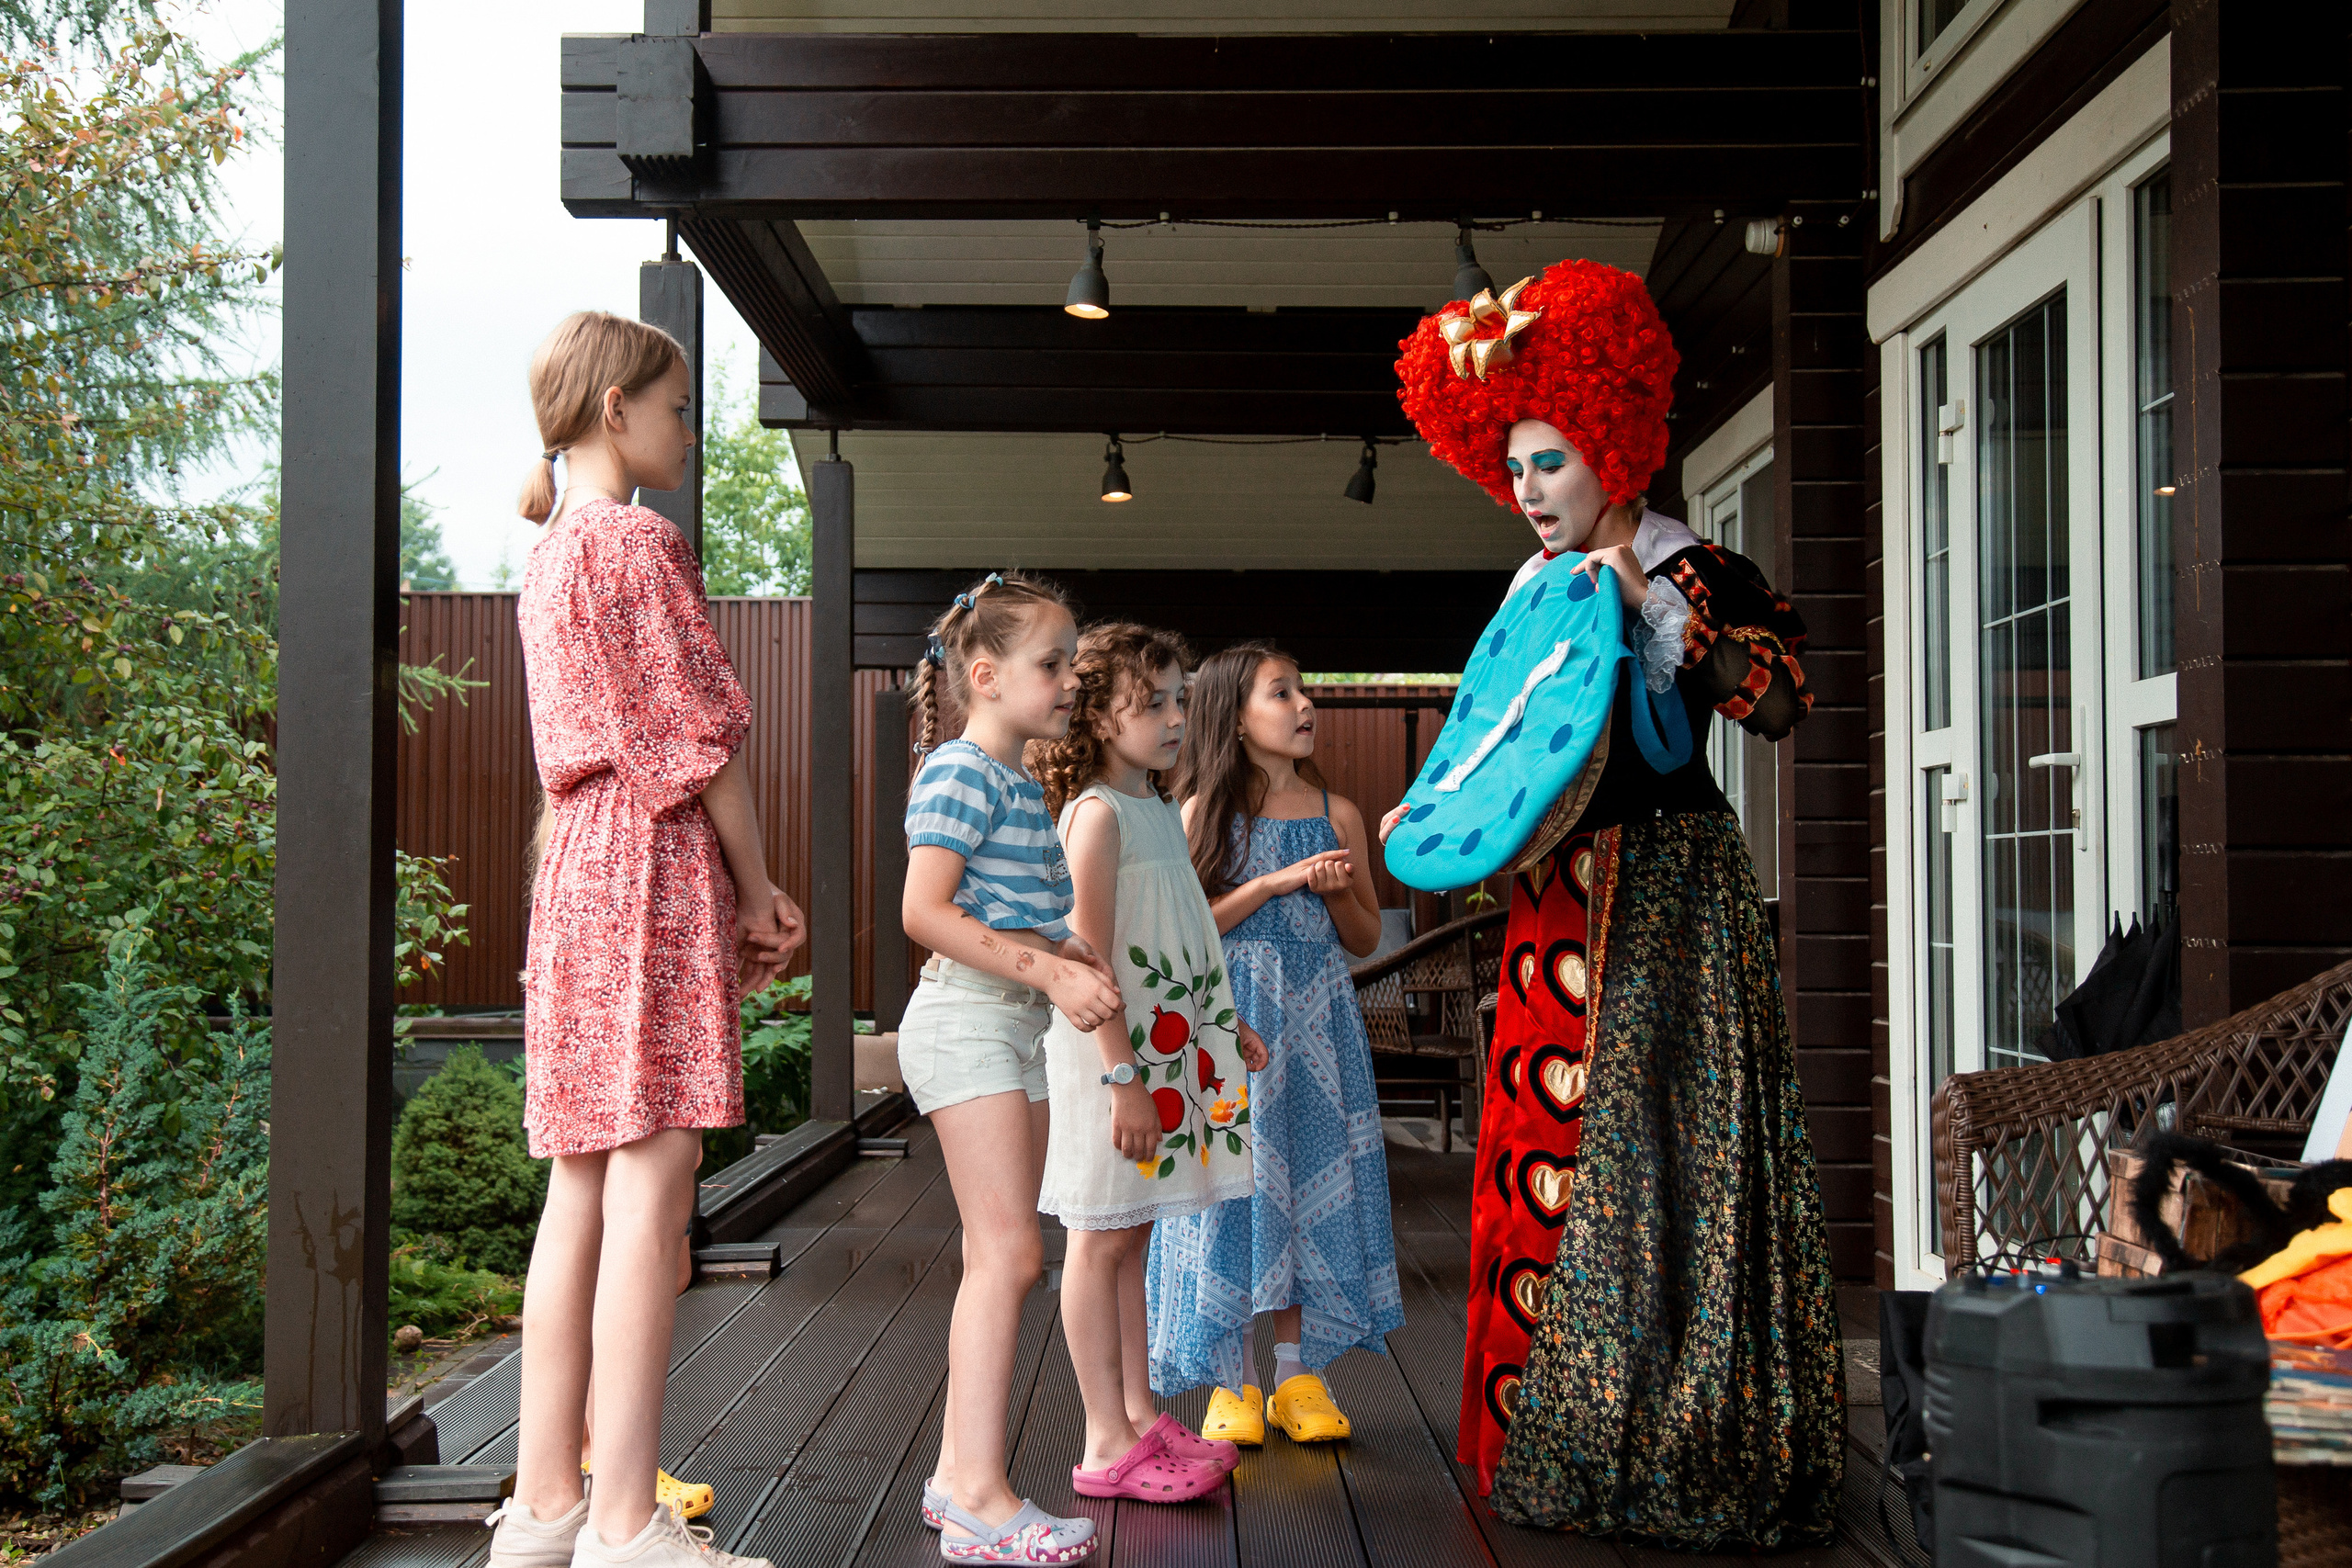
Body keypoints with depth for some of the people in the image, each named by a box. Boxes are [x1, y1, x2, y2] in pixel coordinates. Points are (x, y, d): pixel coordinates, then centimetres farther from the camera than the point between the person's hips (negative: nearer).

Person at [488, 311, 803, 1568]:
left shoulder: (550, 554, 21)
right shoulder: (640, 543, -7)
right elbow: (700, 738, -10)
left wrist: (732, 891, 17)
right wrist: (758, 887, -1)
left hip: (574, 869, 9)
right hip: (657, 867, -9)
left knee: (581, 1190, 8)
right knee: (651, 1186, -9)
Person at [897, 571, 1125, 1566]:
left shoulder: (1024, 784, 18)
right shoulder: (961, 772, -11)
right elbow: (926, 911, -22)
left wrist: (1076, 963, 8)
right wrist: (1051, 973, -23)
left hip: (1019, 1026, 10)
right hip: (964, 1019, -10)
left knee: (997, 1259, 10)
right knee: (1010, 1251, -14)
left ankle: (958, 1475, 17)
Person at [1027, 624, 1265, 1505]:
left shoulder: (1162, 811, 14)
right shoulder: (1098, 813, -14)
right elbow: (1089, 958, -19)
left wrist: (1226, 1025, 24)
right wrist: (1123, 1077, -23)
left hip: (1166, 1045, 8)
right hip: (1109, 1047, -8)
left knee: (1130, 1233, 14)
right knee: (1102, 1237, 0)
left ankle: (1140, 1416, 23)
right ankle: (1108, 1445, 7)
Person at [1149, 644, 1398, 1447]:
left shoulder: (1336, 814, 8)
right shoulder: (1204, 811, 0)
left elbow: (1366, 938, 12)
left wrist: (1335, 892, -8)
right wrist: (1276, 881, -14)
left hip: (1316, 1020, 3)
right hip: (1230, 1018, -3)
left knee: (1311, 1184, 4)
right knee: (1233, 1184, -2)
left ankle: (1298, 1376, 15)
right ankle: (1231, 1384, 9)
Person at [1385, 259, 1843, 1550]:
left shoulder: (1695, 573, -3)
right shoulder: (1536, 593, 16)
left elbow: (1782, 701, -17)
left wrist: (1659, 613, -21)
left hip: (1669, 899, -6)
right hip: (1559, 902, 7)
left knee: (1653, 1153, -7)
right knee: (1544, 1149, 5)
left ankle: (1682, 1459, 3)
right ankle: (1561, 1446, 14)